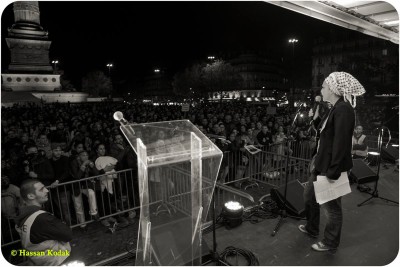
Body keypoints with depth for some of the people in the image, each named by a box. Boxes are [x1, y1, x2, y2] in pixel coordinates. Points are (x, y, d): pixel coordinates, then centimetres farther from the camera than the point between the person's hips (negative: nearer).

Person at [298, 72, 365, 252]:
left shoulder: (343, 109, -21)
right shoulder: (335, 109, 10)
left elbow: (341, 143, -24)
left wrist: (333, 172, -22)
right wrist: (317, 160, 16)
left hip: (332, 167, -10)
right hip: (323, 164, 10)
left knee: (331, 205, 9)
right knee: (309, 194, 22)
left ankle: (330, 242, 30)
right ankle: (312, 228, 43)